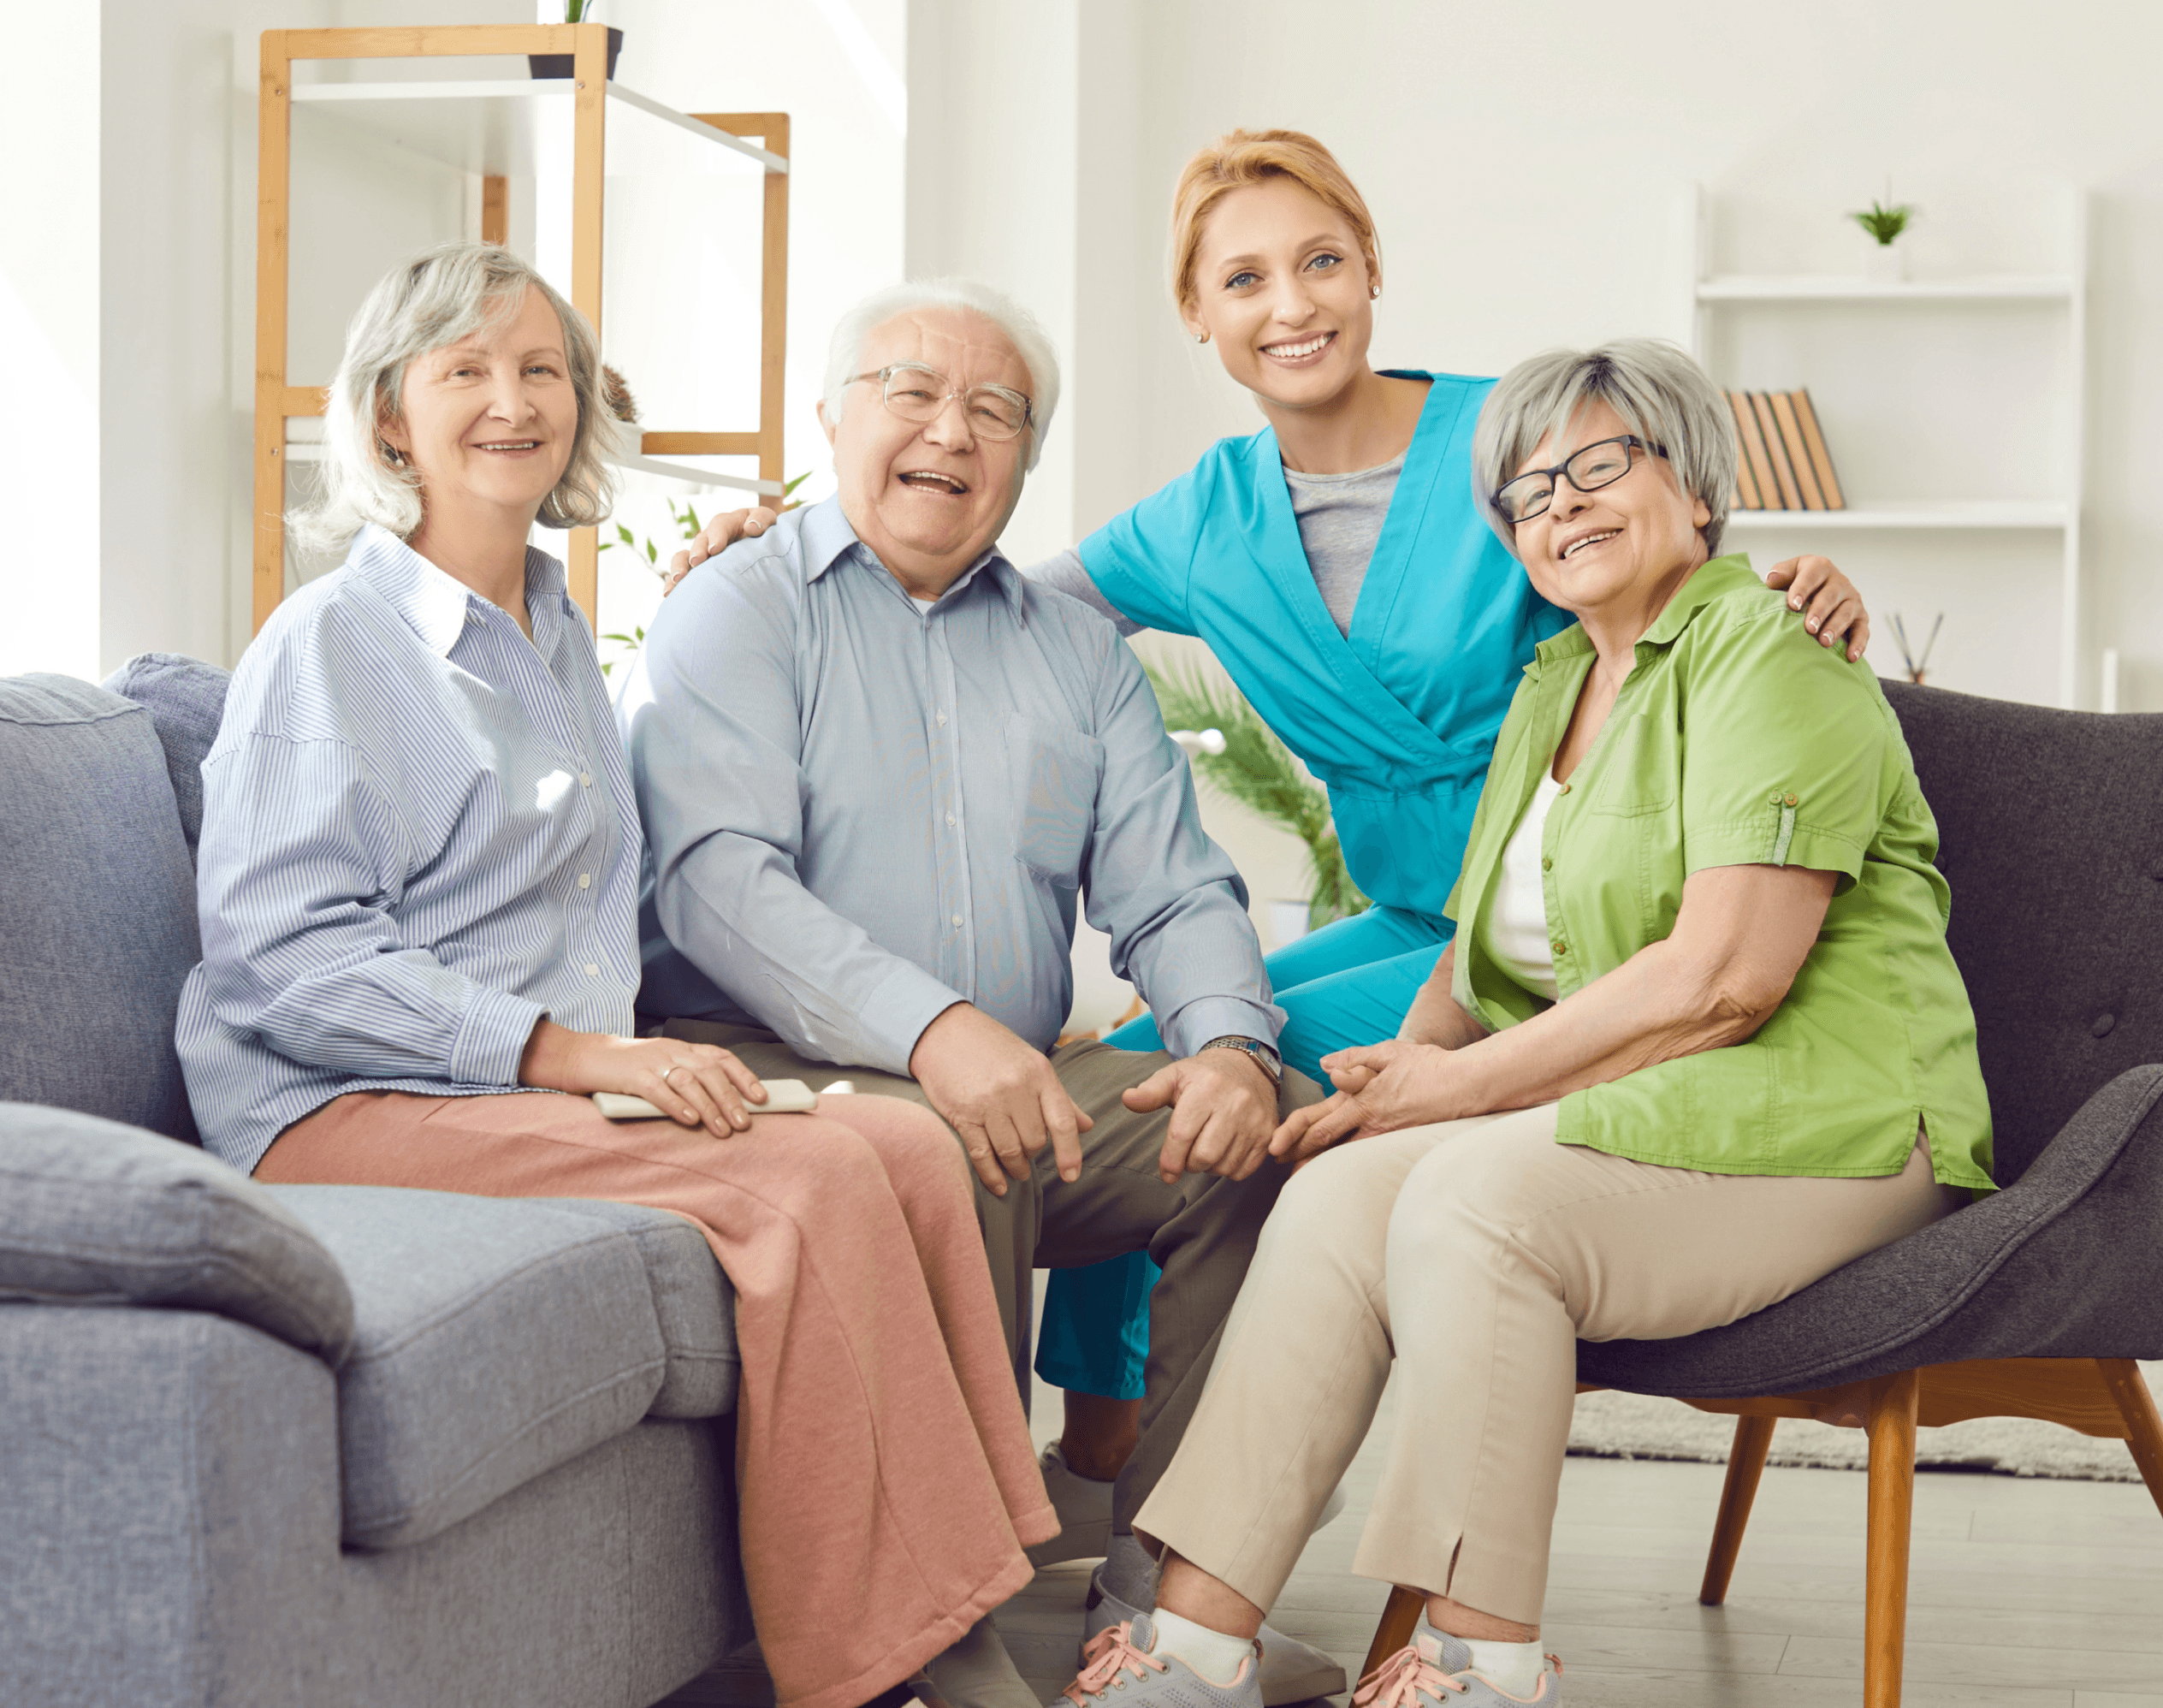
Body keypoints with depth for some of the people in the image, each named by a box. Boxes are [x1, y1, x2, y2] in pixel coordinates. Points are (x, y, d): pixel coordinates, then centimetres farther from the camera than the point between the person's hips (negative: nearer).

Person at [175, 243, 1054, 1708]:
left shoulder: (559, 633, 21)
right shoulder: (333, 641, -4)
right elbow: (279, 955, -14)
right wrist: (562, 1048, -22)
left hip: (569, 1083, 8)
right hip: (348, 1108, -8)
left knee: (911, 1145, -18)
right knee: (812, 1187, -28)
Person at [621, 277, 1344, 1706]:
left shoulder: (1079, 649, 21)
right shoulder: (738, 612, 4)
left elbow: (1173, 892, 13)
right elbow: (718, 878, -13)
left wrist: (1229, 1042, -12)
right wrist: (930, 1027, -29)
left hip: (1029, 1079, 5)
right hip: (777, 1066, -5)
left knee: (1284, 1121, -18)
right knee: (945, 1152, -36)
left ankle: (1170, 1574, -12)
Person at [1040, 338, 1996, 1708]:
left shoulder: (1767, 656, -8)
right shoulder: (1554, 680, 20)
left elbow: (1726, 976, -19)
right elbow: (1487, 952, 20)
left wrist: (1464, 1086, -15)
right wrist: (1403, 1067, -3)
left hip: (1815, 1114, -7)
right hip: (1625, 1110, 8)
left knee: (1470, 1198, -30)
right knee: (1340, 1194, -17)